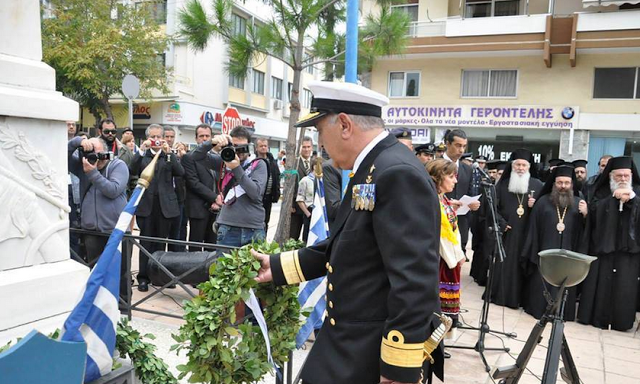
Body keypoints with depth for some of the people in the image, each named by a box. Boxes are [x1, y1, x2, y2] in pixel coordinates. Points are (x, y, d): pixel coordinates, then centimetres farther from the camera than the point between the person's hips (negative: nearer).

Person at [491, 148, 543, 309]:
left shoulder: (537, 185, 5)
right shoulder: (502, 183, 4)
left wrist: (535, 206, -12)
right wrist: (501, 223, -8)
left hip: (527, 233, 0)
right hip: (505, 232, 0)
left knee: (521, 264, 4)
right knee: (502, 264, 4)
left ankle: (517, 297, 15)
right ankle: (498, 295, 15)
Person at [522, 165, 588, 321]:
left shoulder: (579, 203, 6)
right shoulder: (543, 201, 3)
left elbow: (585, 230, 4)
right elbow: (533, 227, 3)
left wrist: (585, 215, -15)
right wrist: (532, 253, 0)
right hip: (544, 253, -1)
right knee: (541, 284, 6)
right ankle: (539, 309, 20)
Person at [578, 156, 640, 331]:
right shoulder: (602, 192, 6)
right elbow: (593, 210, -11)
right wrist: (614, 198, -16)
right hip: (603, 245, 0)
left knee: (624, 286, 1)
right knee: (599, 284, 3)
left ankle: (620, 321, 11)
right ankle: (597, 318, 12)